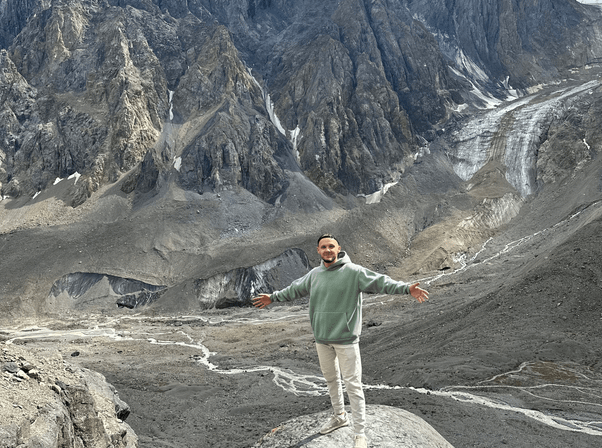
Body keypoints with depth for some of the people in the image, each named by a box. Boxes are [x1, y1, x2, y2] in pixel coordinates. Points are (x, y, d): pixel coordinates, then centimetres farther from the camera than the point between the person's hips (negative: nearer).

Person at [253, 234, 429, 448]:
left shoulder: (353, 272, -11)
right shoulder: (314, 274, 7)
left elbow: (380, 282, -20)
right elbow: (295, 289, 22)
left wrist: (407, 288, -33)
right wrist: (273, 297, 30)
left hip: (345, 339, -6)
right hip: (322, 338, 6)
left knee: (353, 385, -4)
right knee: (331, 379, 20)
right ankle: (339, 416, 41)